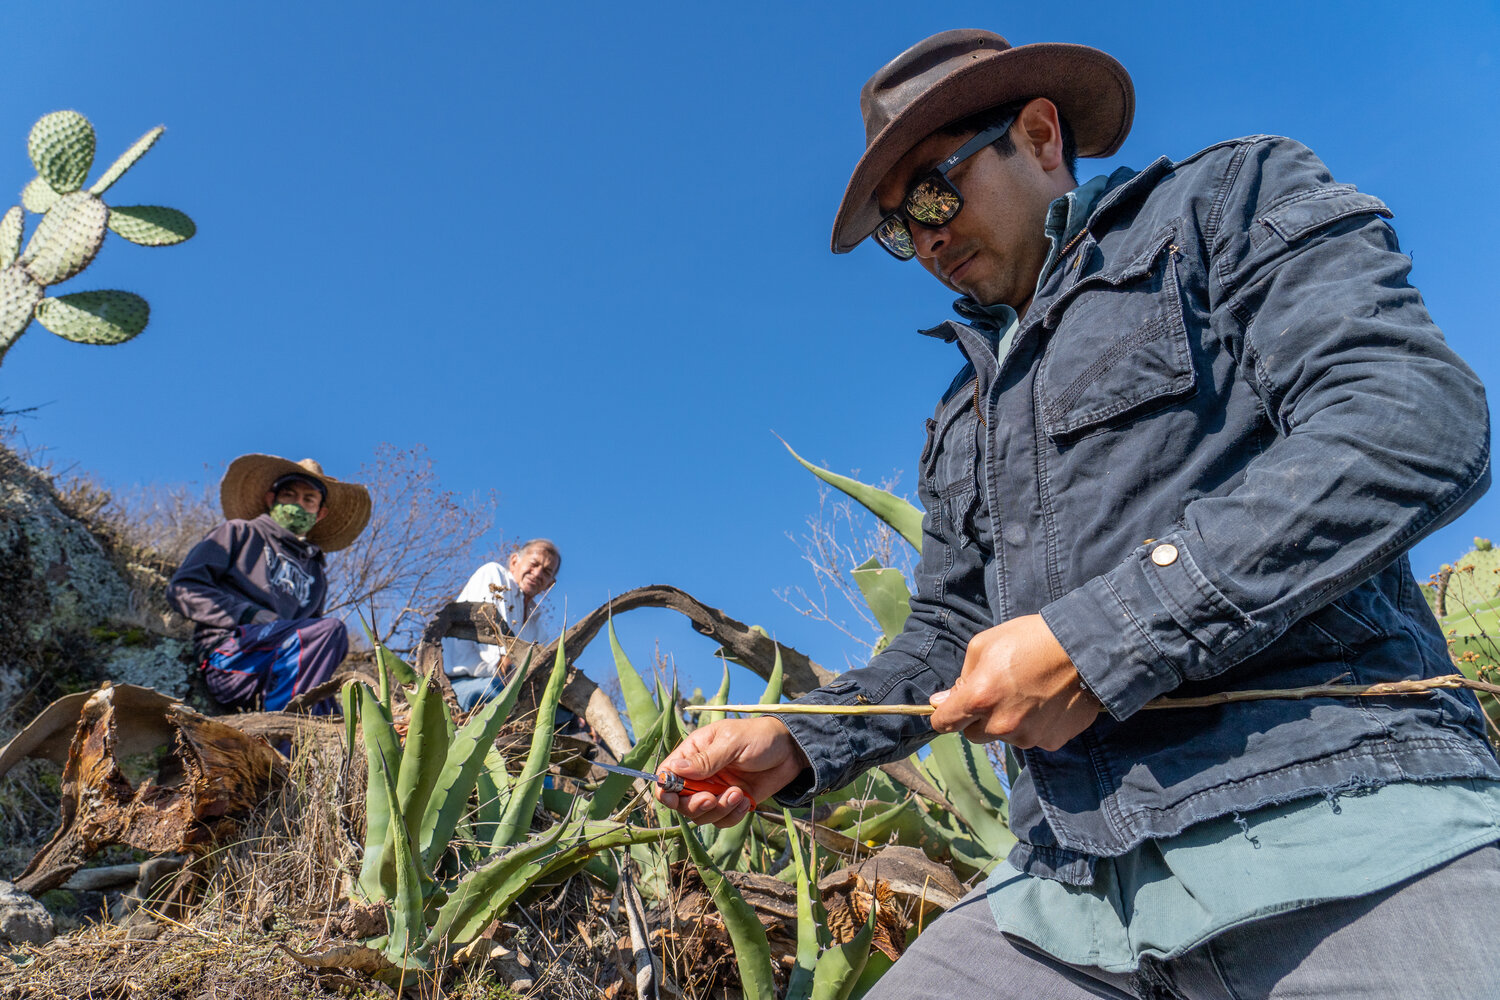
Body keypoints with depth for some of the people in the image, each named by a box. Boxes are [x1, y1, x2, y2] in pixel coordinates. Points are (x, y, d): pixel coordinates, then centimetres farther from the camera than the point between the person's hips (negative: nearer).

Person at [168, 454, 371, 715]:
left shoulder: (316, 573, 32)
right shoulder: (239, 533, 20)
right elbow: (182, 589, 7)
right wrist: (249, 615, -7)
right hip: (227, 653, -4)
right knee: (330, 629, -30)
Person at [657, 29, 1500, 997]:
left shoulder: (1236, 198, 6)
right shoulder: (963, 418, 24)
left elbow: (1419, 420, -11)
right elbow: (949, 636, 22)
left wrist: (1100, 637, -16)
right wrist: (797, 742, 4)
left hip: (1339, 820, -5)